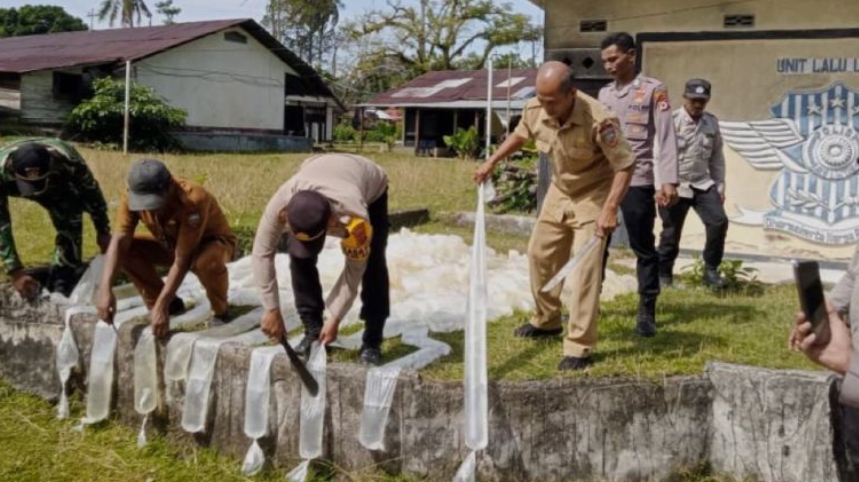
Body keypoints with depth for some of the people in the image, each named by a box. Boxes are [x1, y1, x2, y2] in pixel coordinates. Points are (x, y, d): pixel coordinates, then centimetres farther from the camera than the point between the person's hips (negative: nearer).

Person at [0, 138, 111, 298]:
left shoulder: (67, 160, -42)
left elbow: (91, 191, -22)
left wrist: (103, 231, -11)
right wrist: (14, 271, -36)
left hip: (64, 187, -1)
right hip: (16, 188, 1)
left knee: (69, 233, -19)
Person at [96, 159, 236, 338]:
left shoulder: (193, 200, -38)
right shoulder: (132, 197, -23)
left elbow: (181, 261, -37)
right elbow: (119, 241, -28)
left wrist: (161, 306, -40)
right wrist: (105, 288, -41)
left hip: (214, 242, -5)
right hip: (171, 243, 6)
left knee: (205, 261, -40)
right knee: (128, 250, -17)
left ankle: (221, 310, -9)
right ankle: (171, 304, 1)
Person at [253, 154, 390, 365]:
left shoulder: (354, 218, -47)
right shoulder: (280, 204, -41)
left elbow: (355, 270, -32)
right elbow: (262, 253, -29)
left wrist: (335, 319, -26)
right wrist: (272, 309, -28)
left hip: (371, 186, -3)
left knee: (372, 263, -18)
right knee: (300, 256, -14)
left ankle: (372, 341, -8)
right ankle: (313, 330, -1)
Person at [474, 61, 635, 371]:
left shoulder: (599, 121, -34)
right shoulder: (535, 109, -16)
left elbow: (624, 166, -26)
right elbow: (520, 135, 9)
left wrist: (610, 209, -35)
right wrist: (491, 162, 9)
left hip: (593, 195, -7)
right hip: (560, 192, 7)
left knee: (584, 268, -13)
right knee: (540, 254, 16)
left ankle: (579, 347, -6)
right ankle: (546, 321, 37)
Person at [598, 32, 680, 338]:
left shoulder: (653, 91, -2)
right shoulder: (604, 94, 14)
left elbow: (666, 138, -8)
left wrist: (669, 181, -17)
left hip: (638, 180, -5)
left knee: (643, 247, 2)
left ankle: (647, 312, 10)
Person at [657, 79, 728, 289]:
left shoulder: (711, 122, 9)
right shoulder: (672, 121, -8)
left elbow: (717, 157, 15)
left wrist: (720, 186, 11)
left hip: (703, 184, 4)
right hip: (676, 186, -4)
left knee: (719, 221, -11)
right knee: (671, 232, 1)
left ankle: (711, 270, 3)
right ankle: (663, 275, 19)